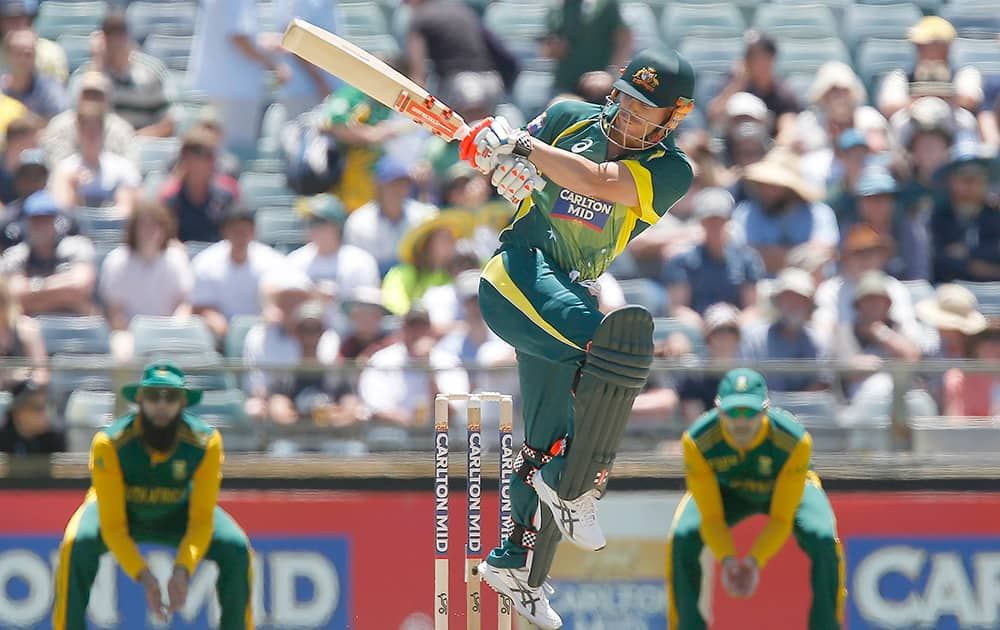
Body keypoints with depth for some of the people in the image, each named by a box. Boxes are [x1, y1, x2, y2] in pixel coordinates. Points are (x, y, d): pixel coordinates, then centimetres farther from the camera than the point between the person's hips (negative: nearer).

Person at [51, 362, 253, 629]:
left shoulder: (206, 442, -28)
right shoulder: (110, 443, -33)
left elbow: (201, 520, -25)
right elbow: (113, 527, -31)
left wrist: (182, 570, -42)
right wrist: (144, 577, -44)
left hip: (179, 513, 2)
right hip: (117, 508, -2)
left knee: (236, 549, -22)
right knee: (77, 545, -33)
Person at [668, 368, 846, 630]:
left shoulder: (796, 440, -37)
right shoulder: (697, 441, -34)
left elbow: (781, 519, -30)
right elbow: (711, 517, -26)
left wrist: (755, 560, -45)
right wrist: (726, 559, -43)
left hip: (791, 488, -1)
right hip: (726, 490, 1)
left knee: (824, 541, -29)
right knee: (681, 540, -24)